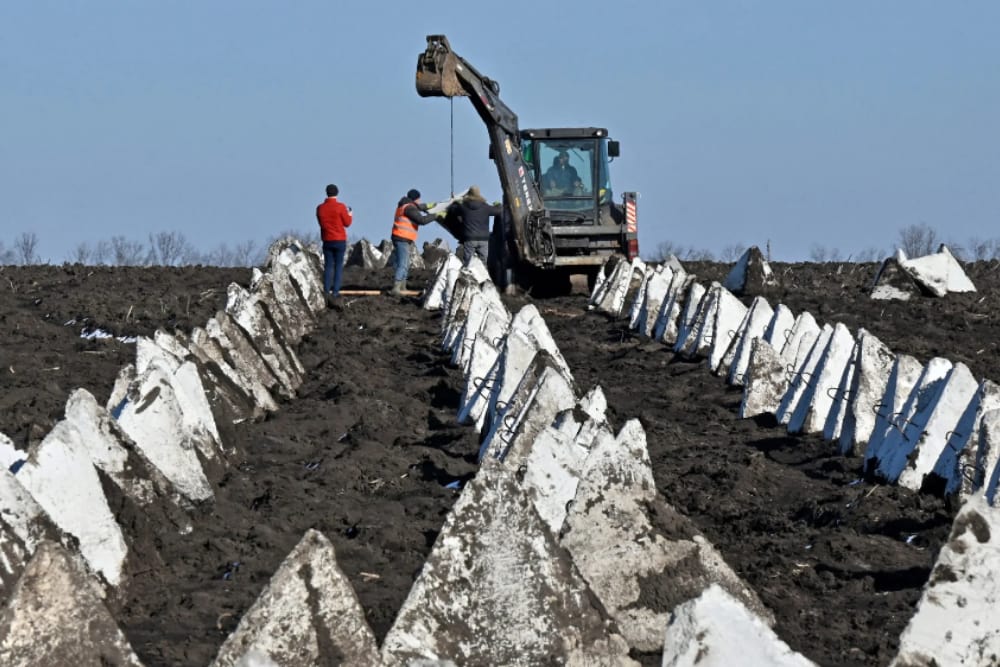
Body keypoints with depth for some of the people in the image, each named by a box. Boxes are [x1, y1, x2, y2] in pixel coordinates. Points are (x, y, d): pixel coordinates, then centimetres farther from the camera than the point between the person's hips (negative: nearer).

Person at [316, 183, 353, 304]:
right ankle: (336, 291, -3)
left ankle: (326, 291, 2)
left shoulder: (320, 208, 0)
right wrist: (350, 214, 16)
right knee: (338, 266, 2)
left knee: (328, 266, 8)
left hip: (327, 240, 3)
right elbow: (347, 223, -4)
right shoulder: (340, 207, -11)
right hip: (340, 240, -3)